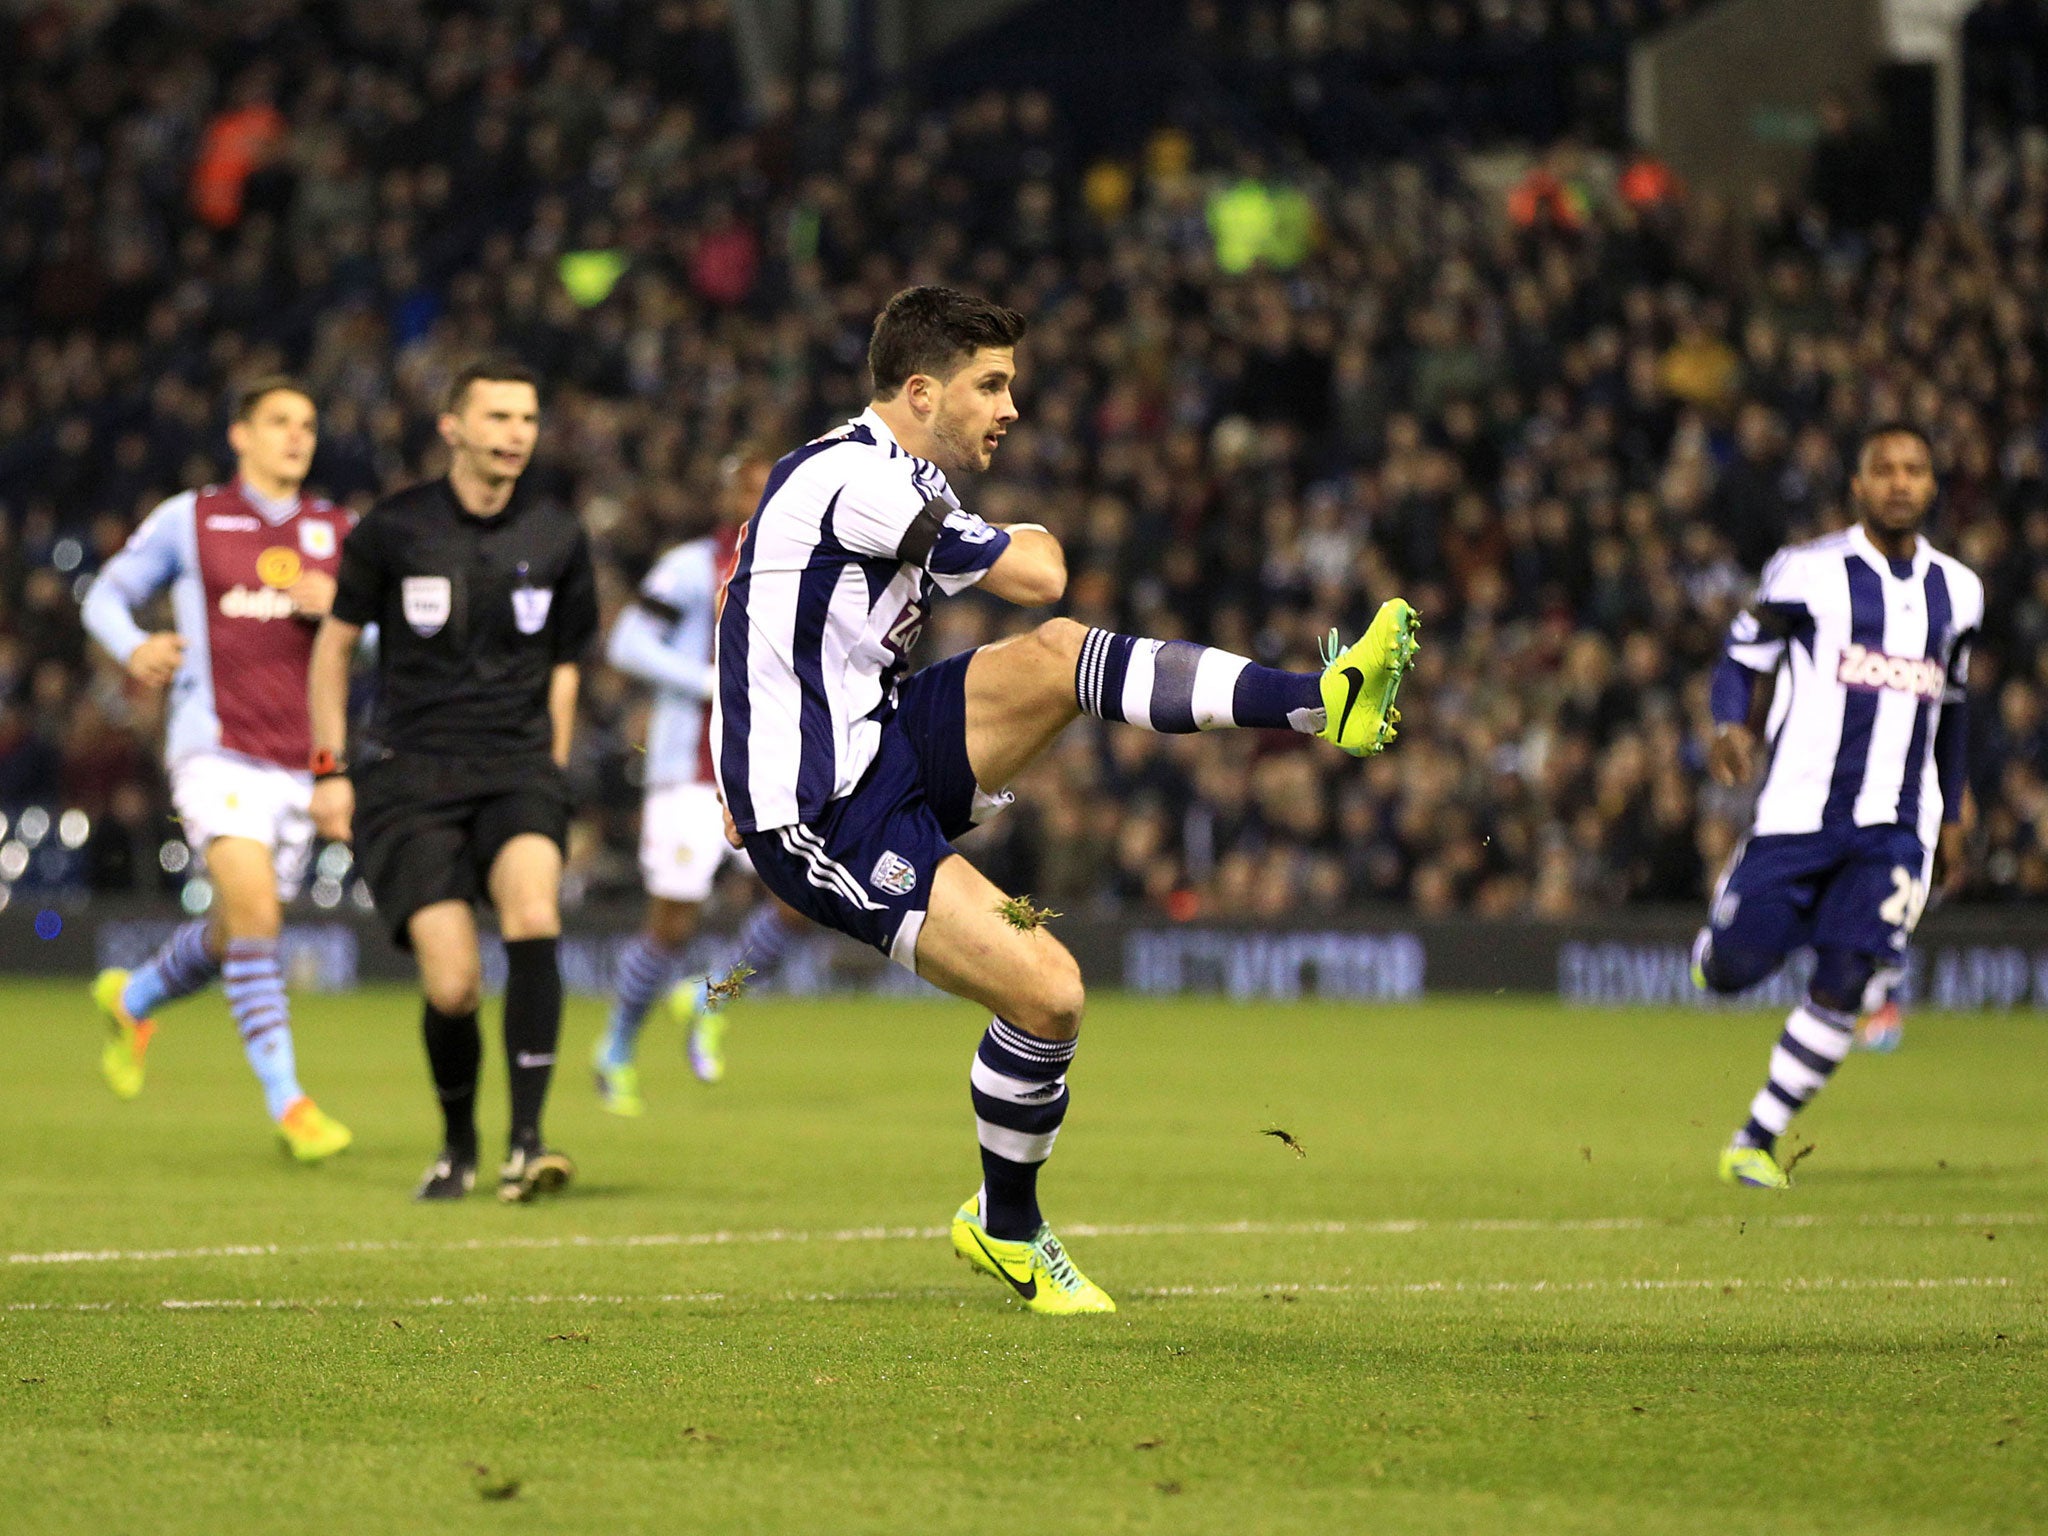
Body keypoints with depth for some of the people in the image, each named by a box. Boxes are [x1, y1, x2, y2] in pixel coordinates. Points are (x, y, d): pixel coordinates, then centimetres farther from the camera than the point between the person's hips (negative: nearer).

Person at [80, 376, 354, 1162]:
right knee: (254, 911, -21)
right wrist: (133, 648, -10)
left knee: (236, 934, 13)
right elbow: (105, 594, 11)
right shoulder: (188, 520, 4)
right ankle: (287, 1103, -18)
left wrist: (336, 608, -10)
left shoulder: (338, 532, 11)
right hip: (218, 750, -4)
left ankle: (134, 998, 44)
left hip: (299, 763, 4)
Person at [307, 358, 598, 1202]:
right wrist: (331, 769, 5)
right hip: (410, 776, -1)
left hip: (518, 768, 1)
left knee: (533, 913, -29)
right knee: (453, 983, -13)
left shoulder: (558, 541, 5)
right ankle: (457, 1146, 16)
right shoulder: (392, 530, -1)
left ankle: (525, 1141, -27)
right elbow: (335, 641, 10)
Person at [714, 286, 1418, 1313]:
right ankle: (1004, 1229, 8)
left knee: (1059, 654, -10)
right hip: (823, 823, -10)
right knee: (1046, 992, -14)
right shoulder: (858, 478, -19)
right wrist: (1034, 540, 10)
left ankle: (1319, 702, -12)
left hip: (885, 749, 10)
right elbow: (1037, 578, -13)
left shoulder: (875, 476, 14)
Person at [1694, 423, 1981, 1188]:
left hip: (1897, 827, 3)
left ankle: (1756, 1141, 5)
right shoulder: (1807, 572, -3)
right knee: (1732, 971, -4)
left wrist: (1951, 818, 22)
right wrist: (1732, 725, -17)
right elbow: (1743, 658, 4)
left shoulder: (1956, 591, 12)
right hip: (1800, 810, -3)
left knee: (1843, 985, -7)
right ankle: (1725, 926, 34)